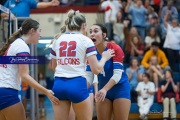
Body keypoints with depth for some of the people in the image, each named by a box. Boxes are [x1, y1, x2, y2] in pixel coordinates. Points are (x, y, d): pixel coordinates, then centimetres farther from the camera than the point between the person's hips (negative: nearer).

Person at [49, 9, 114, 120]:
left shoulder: (58, 39, 12)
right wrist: (104, 58, 14)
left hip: (59, 85, 4)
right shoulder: (85, 40, 0)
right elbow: (96, 69, -4)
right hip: (77, 85, -4)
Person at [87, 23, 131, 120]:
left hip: (120, 88, -5)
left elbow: (117, 75, -24)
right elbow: (89, 76, -4)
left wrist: (105, 89, -36)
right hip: (103, 89, 5)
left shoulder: (115, 49, -18)